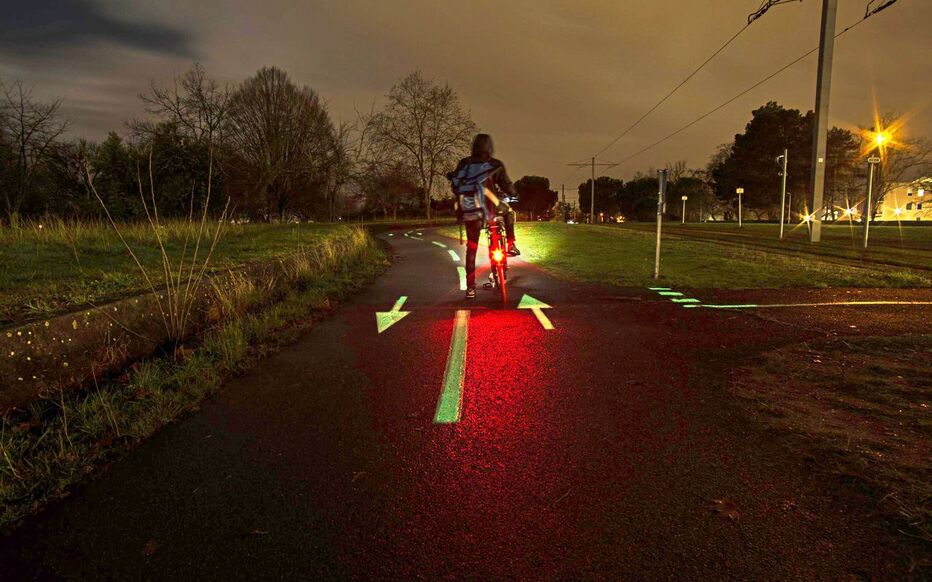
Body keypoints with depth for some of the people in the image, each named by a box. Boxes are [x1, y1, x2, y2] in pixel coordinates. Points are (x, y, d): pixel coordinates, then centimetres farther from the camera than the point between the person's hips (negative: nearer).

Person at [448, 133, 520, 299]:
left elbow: (454, 184, 15)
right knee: (508, 211, 30)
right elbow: (507, 185, 8)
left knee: (471, 247, 11)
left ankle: (470, 286, 8)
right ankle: (511, 245, 22)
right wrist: (513, 194, 29)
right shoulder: (495, 165, 5)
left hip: (467, 210, 3)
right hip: (489, 206, -3)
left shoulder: (463, 163, 13)